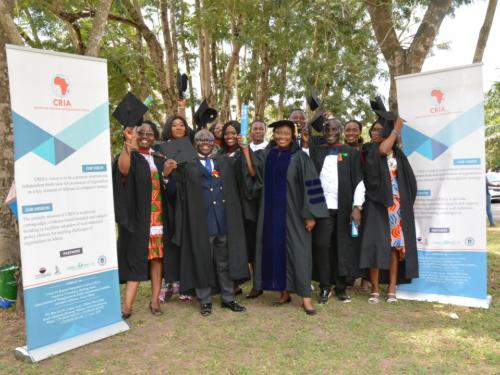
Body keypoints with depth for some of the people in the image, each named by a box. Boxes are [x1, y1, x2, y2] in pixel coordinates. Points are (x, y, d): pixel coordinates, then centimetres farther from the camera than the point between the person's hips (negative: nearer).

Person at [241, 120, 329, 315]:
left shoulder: (299, 157, -6)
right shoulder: (266, 155, 8)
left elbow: (310, 185, -10)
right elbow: (254, 174, -4)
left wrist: (310, 214, -14)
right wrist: (245, 150, -12)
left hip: (293, 212, -4)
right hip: (272, 211, 5)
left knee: (297, 251, -2)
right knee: (276, 250, 8)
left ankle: (306, 297, 5)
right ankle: (285, 292, 20)